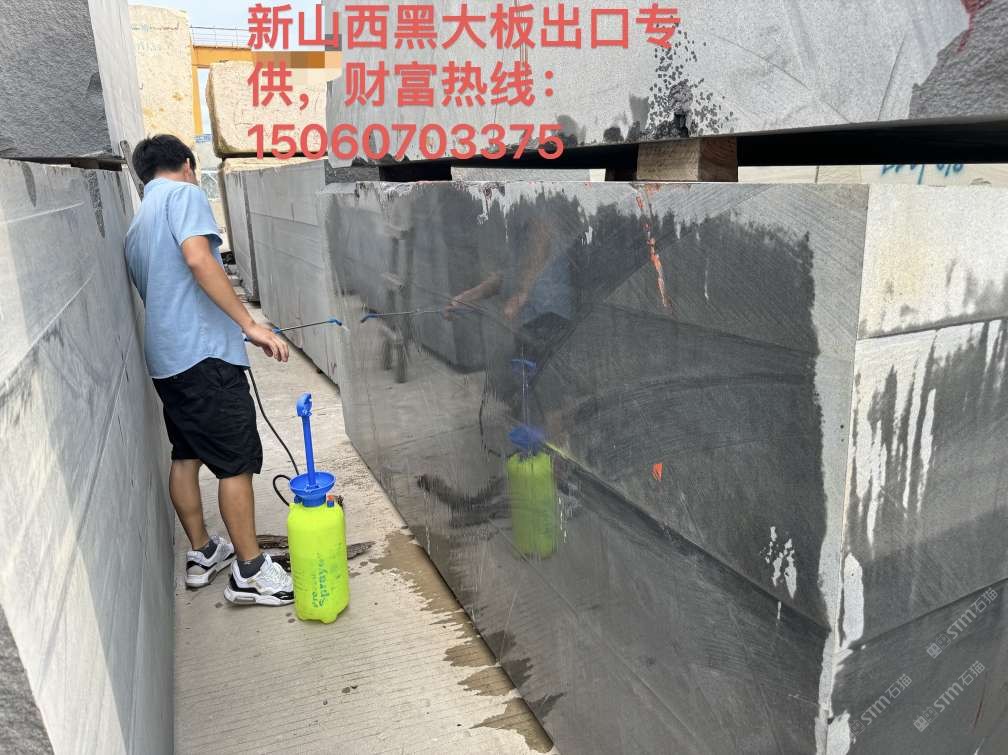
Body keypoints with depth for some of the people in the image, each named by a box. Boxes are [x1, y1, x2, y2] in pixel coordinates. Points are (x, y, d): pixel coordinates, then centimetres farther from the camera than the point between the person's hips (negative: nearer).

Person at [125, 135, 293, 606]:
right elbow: (198, 259, -21)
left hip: (164, 358, 9)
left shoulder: (136, 225, 22)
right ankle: (250, 573, 4)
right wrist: (250, 324, -23)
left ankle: (202, 554, 28)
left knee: (186, 455, 17)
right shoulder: (184, 193, -4)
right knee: (238, 462, -3)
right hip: (204, 353, -9)